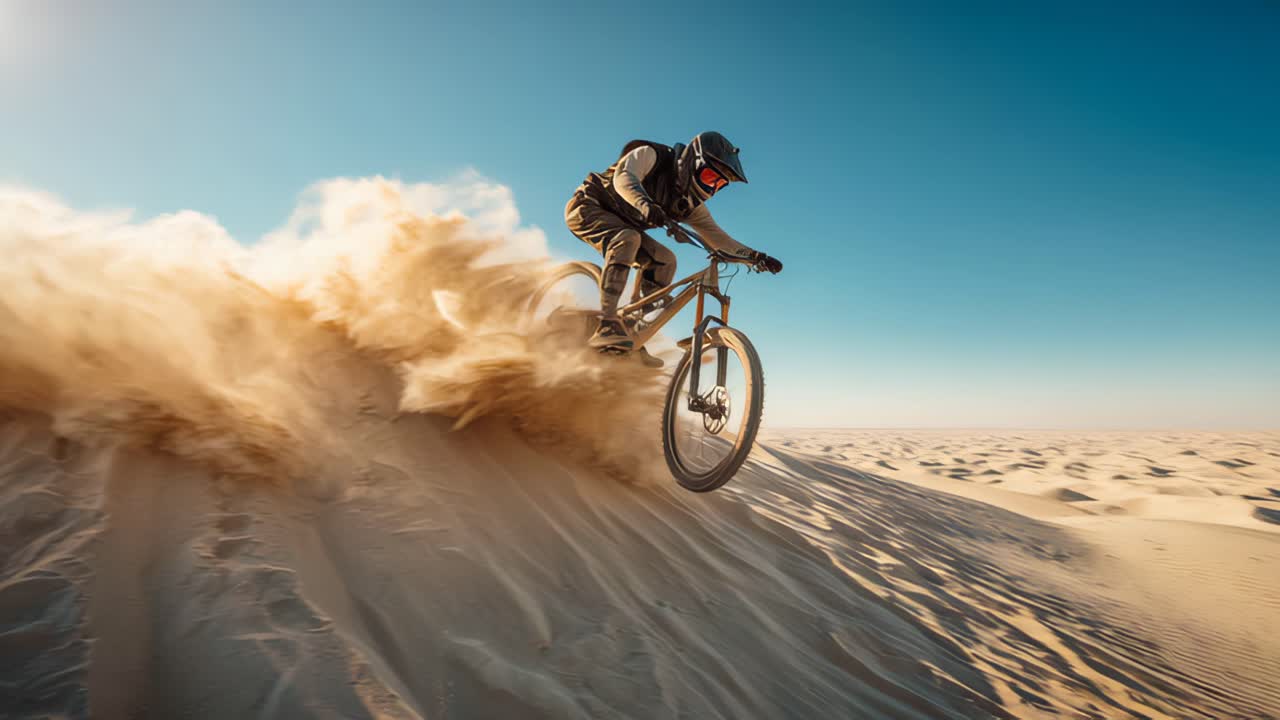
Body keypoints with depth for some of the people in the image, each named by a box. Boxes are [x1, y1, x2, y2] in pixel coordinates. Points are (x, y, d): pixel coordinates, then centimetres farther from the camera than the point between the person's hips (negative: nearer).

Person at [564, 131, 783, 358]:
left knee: (665, 260, -9)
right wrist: (645, 204, -56)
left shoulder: (690, 205, -2)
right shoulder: (649, 155, -18)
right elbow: (623, 177, -36)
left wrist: (755, 256, -18)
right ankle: (606, 327, -41)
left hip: (621, 225, 7)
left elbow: (717, 236, -5)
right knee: (628, 238, -34)